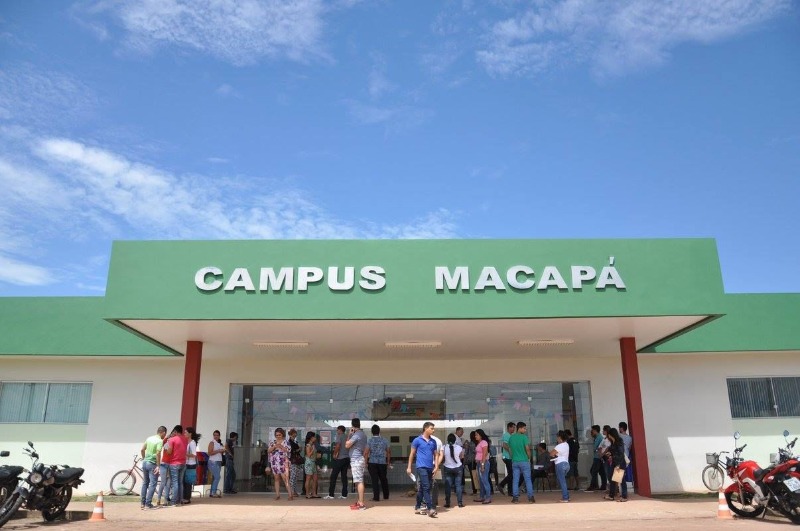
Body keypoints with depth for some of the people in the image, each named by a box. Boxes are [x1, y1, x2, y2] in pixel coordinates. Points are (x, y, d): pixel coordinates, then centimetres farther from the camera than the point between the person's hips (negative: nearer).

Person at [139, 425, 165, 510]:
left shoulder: (149, 438, 8)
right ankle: (148, 504, -3)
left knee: (145, 483, 16)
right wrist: (158, 466, -18)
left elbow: (142, 449, 11)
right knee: (152, 484, -1)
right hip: (152, 464, -8)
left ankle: (143, 503, 21)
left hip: (145, 462, 8)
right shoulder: (160, 441, -14)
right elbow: (158, 453, -22)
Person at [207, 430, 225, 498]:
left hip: (219, 462, 7)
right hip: (213, 462, -7)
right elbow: (210, 453, -16)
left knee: (214, 478, 7)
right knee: (217, 477, -13)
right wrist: (218, 451, -20)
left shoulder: (220, 443, 15)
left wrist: (223, 450, 2)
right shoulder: (212, 443, -6)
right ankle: (213, 493, -10)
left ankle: (212, 493, 10)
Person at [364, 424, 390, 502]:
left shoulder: (370, 441, -5)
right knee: (383, 479, 16)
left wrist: (366, 463, -2)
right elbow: (388, 452, 9)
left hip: (372, 463, -3)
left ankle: (376, 497, -2)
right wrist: (388, 462, 18)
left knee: (375, 480, 0)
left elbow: (366, 453, -9)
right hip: (382, 462, 3)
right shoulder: (384, 440, 4)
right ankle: (386, 496, 26)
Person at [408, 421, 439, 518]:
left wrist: (436, 466, 2)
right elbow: (412, 454, 2)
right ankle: (430, 509, -16)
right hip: (421, 467, -6)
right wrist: (409, 467, 2)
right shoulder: (417, 440, -2)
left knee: (422, 488, 13)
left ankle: (417, 507, 22)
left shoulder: (433, 441, 12)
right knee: (426, 487, -13)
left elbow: (435, 455, 15)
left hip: (430, 468, 6)